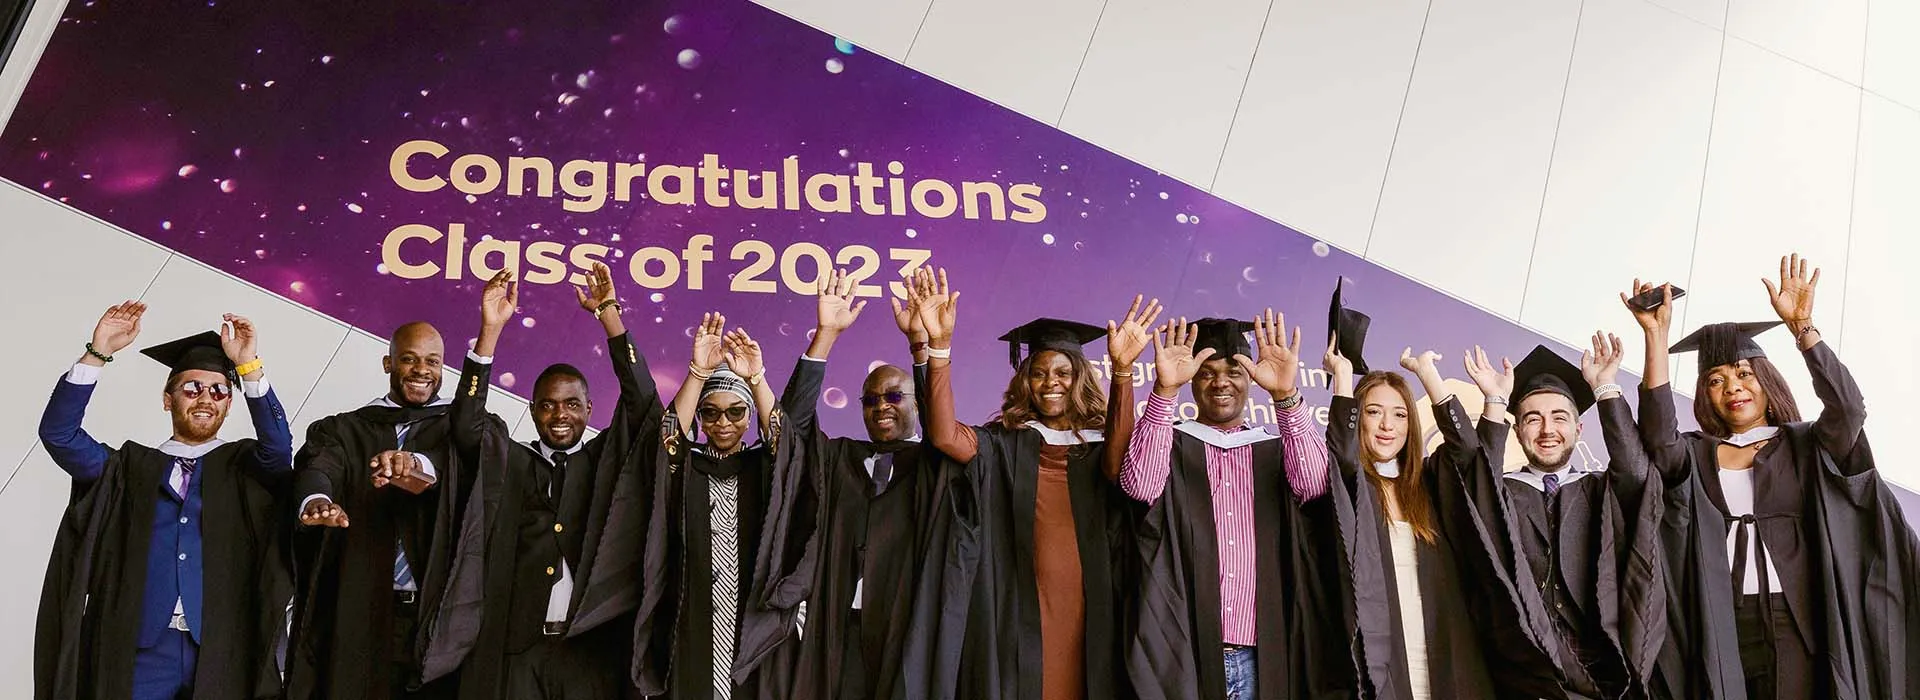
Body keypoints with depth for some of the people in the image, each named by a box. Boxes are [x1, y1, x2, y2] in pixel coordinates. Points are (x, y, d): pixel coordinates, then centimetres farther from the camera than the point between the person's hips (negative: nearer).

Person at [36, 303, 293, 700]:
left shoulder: (243, 467, 12)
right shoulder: (131, 467, 15)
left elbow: (279, 446, -9)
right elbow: (58, 434, 3)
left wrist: (249, 366, -18)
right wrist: (97, 354, -7)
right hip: (141, 646, 1)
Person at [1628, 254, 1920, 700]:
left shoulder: (1806, 446, 12)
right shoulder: (1697, 454, 13)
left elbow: (1848, 407, -7)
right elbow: (1658, 437, -8)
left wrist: (1801, 326, -15)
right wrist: (1656, 335, -15)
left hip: (1794, 628, -1)